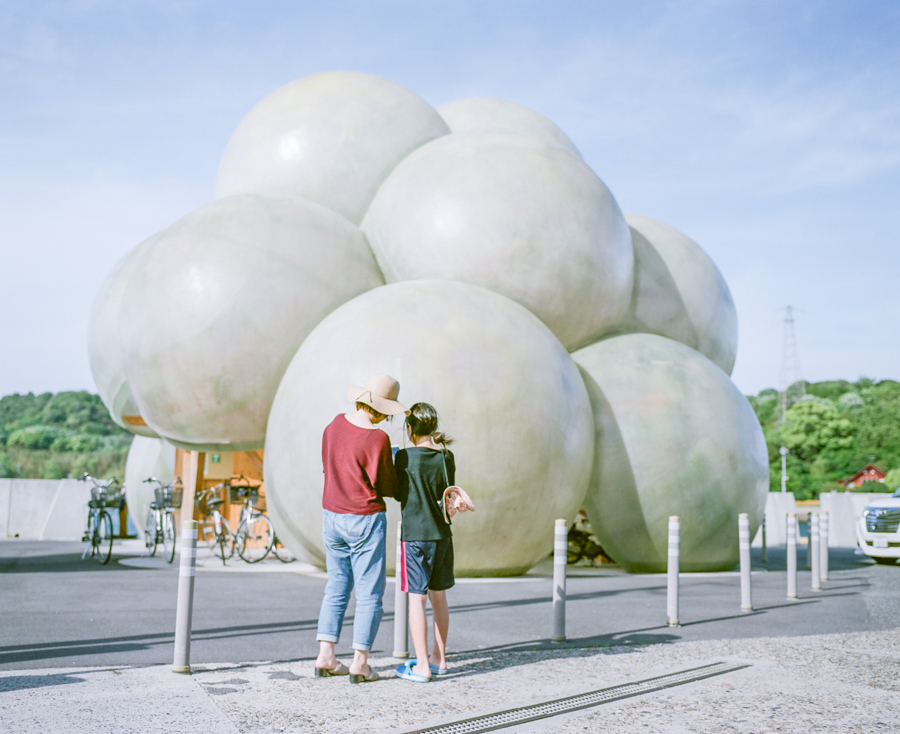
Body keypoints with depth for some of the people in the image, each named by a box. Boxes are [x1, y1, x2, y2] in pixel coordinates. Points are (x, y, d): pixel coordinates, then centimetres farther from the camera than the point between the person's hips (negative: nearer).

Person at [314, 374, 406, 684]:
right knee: (370, 594, 4)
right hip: (365, 520, -7)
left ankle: (325, 657, 15)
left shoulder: (336, 423, 1)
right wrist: (392, 464, 8)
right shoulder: (377, 439, -21)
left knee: (336, 588, 16)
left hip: (332, 515, 7)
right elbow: (387, 487, -12)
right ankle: (360, 663, 5)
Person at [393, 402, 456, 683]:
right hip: (442, 534, 5)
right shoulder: (446, 457, 0)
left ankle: (422, 667, -1)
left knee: (416, 598, -1)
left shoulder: (404, 457, -11)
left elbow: (399, 494, -1)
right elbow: (447, 496, 9)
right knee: (438, 596, 14)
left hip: (414, 535, -5)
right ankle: (438, 658, 25)